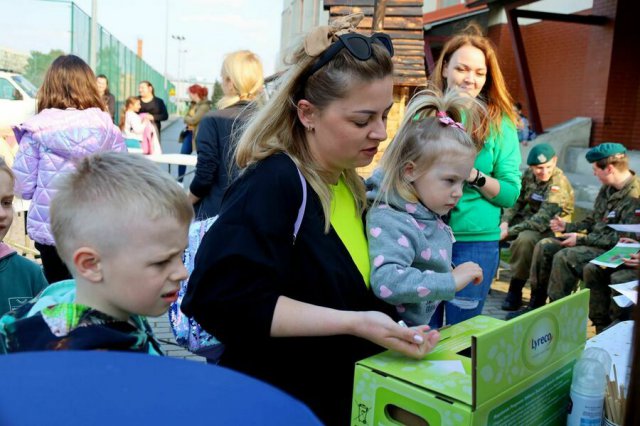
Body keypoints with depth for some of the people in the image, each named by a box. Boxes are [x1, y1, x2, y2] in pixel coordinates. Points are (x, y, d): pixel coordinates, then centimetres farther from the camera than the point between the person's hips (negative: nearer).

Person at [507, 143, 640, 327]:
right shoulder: (608, 189, 11)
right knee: (544, 246, 0)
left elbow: (623, 238, -24)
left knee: (564, 257, -28)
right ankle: (536, 304, 3)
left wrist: (582, 239, -21)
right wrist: (568, 227, 8)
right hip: (594, 241, 10)